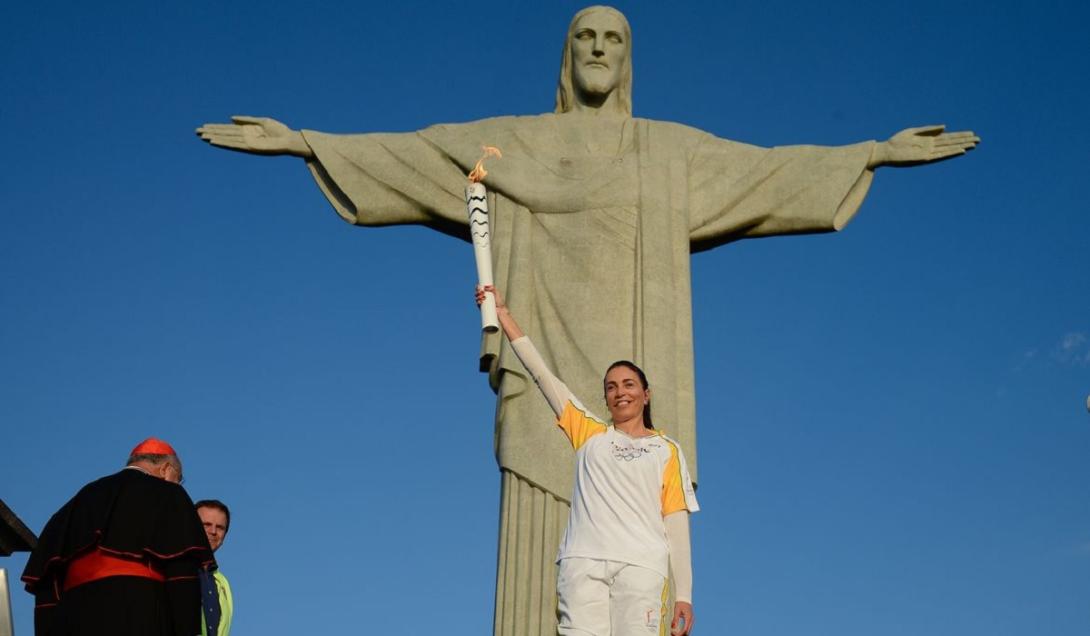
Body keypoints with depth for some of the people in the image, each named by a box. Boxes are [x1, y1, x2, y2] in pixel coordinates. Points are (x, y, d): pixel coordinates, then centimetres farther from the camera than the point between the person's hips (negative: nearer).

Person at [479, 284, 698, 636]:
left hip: (641, 564, -1)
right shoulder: (590, 433, 24)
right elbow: (541, 373, 21)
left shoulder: (667, 450, 20)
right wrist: (502, 313, 18)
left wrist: (684, 593, 3)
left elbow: (676, 521, 12)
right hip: (583, 561, 1)